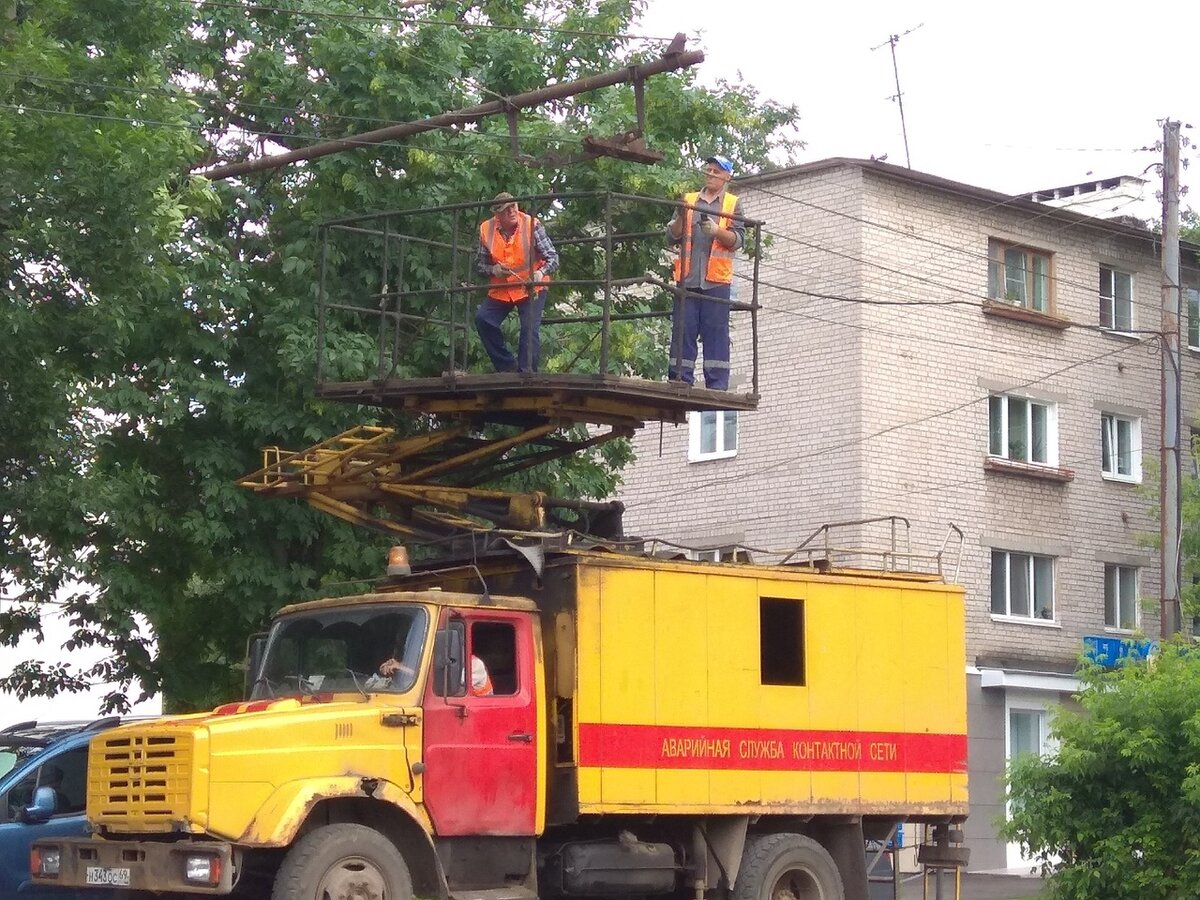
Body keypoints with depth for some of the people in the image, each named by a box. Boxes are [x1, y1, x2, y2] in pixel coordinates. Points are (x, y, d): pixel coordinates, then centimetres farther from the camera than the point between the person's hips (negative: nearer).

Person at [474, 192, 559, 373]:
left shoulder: (531, 225, -15)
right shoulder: (486, 229, -6)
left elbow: (552, 257, -13)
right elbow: (479, 264, 4)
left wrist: (541, 272, -33)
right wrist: (492, 270, -18)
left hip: (531, 289, -3)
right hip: (500, 290, 4)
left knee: (530, 329, -17)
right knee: (482, 319, -11)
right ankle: (508, 366, -2)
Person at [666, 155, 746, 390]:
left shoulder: (733, 204, 12)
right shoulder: (689, 200, 18)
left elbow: (739, 239, 1)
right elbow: (672, 236, 13)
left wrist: (716, 231, -16)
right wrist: (680, 217, -6)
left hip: (716, 279, -2)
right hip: (688, 278, 2)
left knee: (716, 331, -4)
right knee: (683, 330, -2)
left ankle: (717, 384, -5)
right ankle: (681, 379, -1)